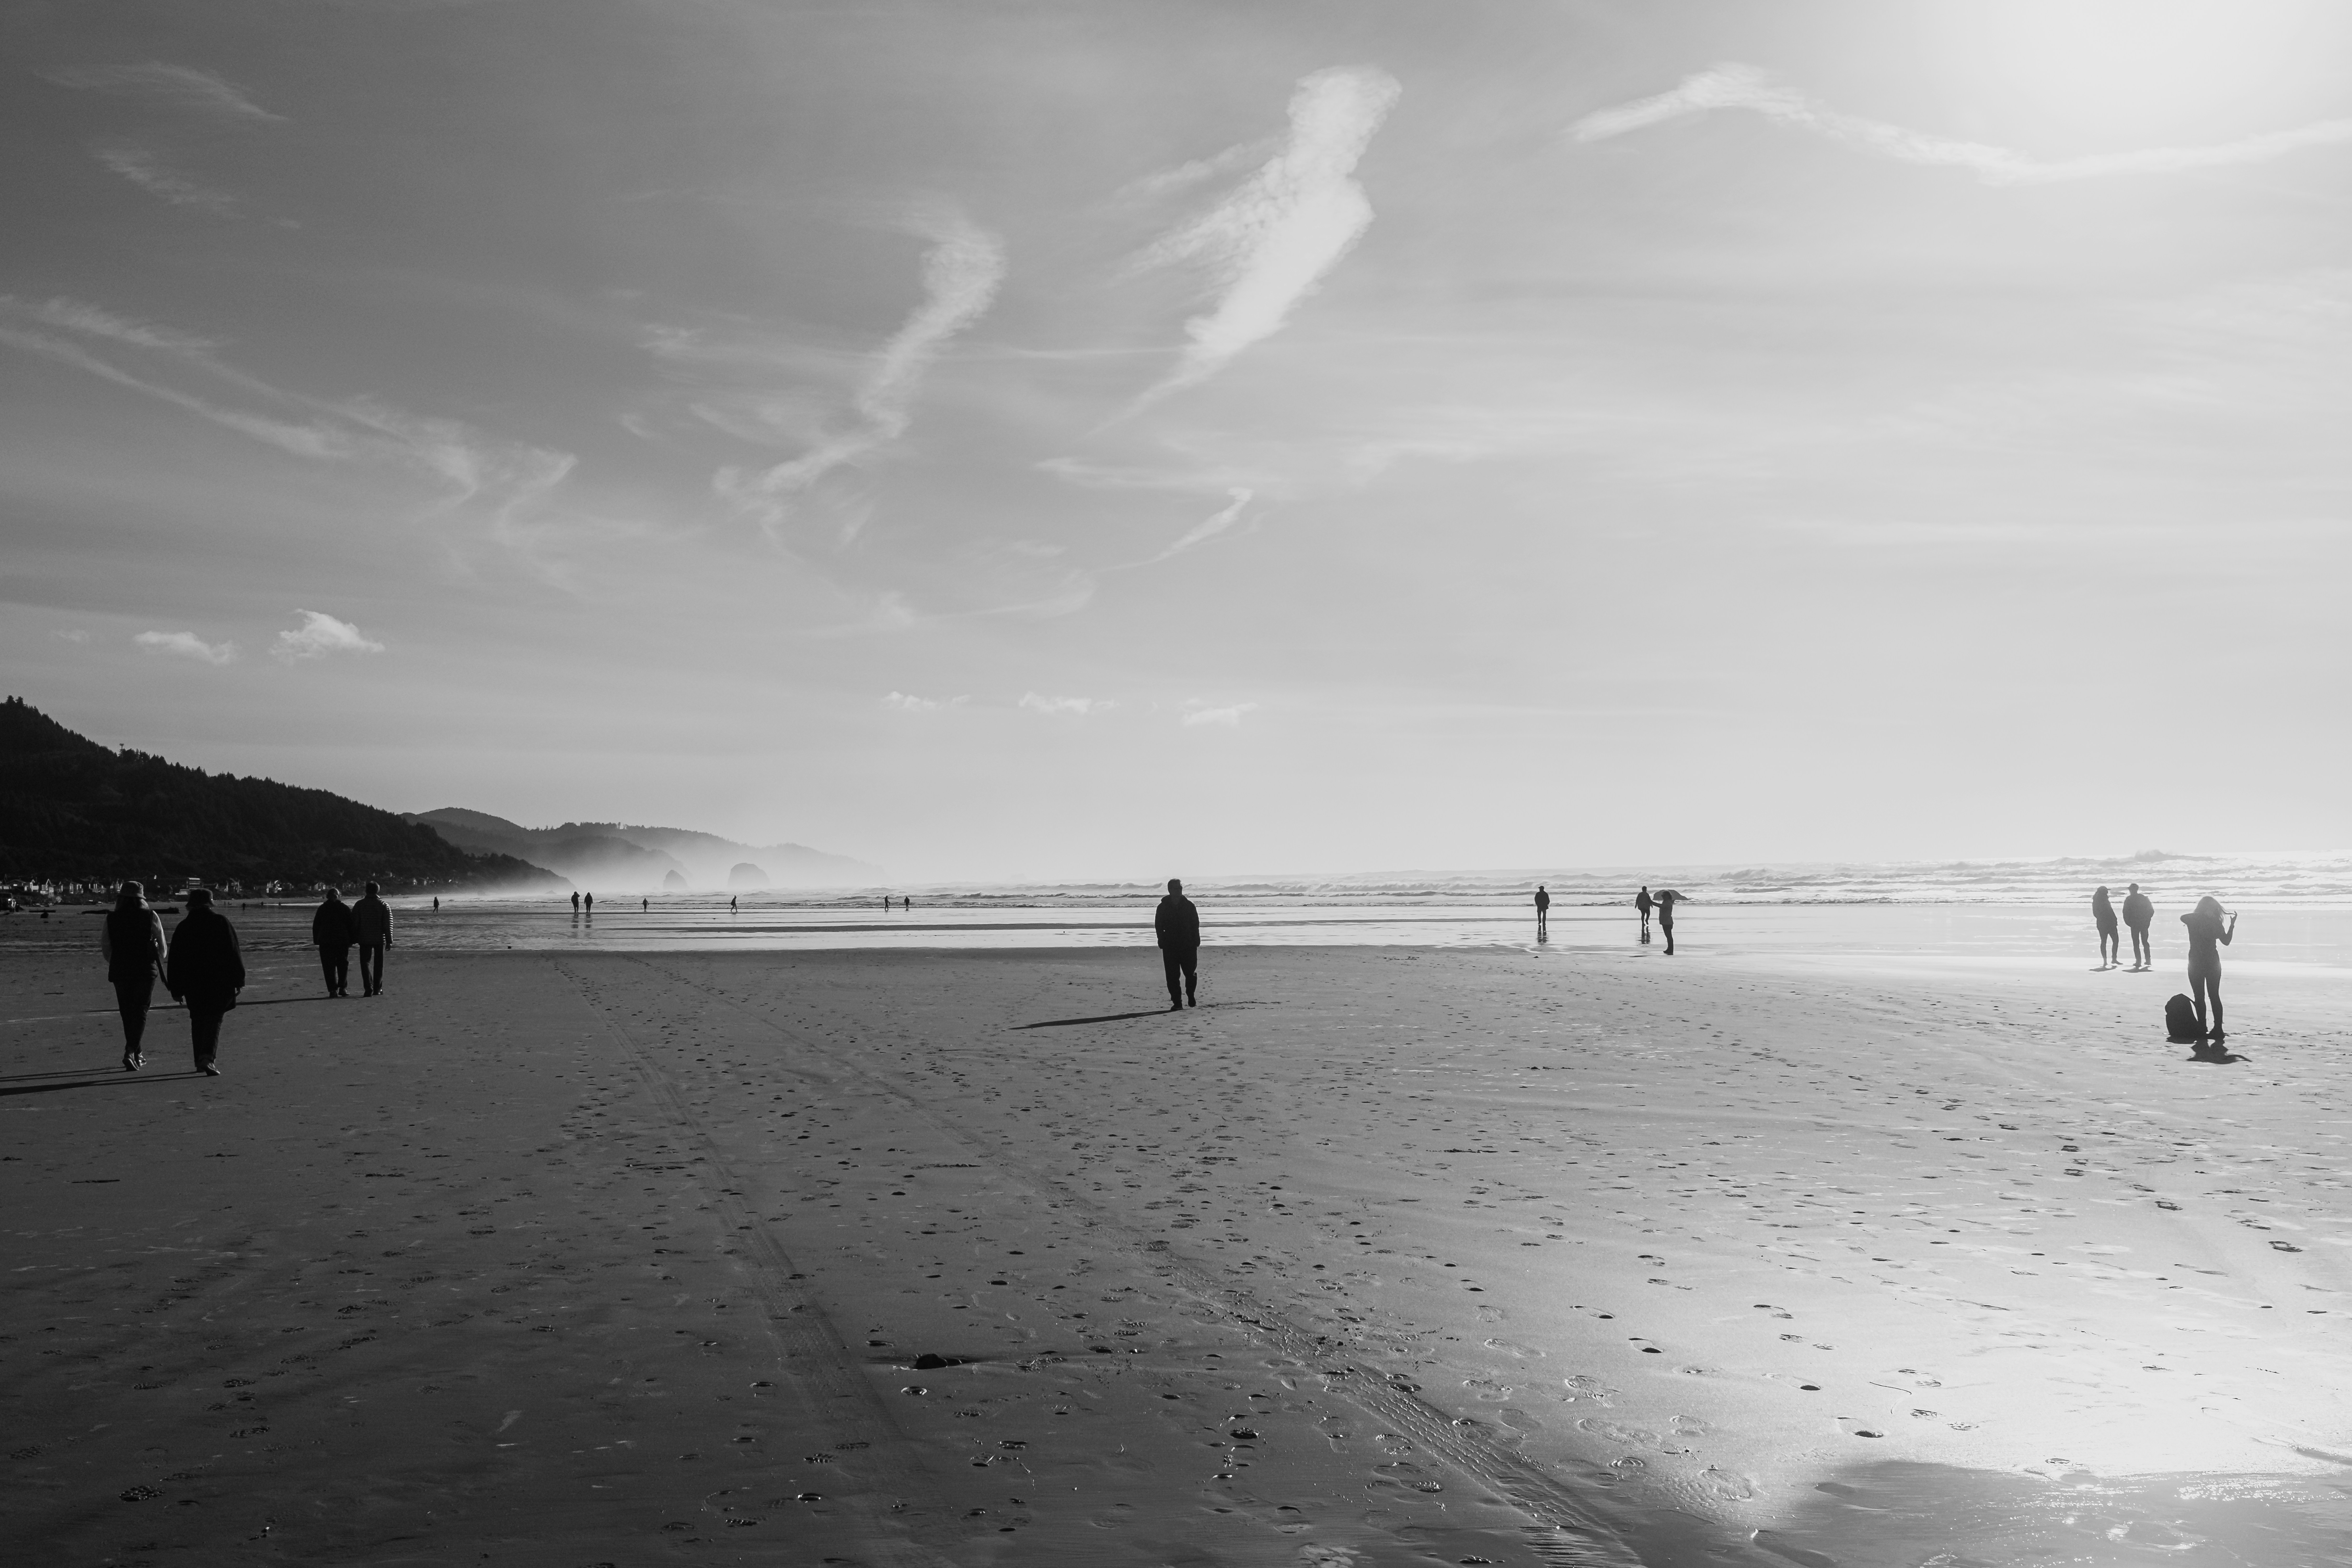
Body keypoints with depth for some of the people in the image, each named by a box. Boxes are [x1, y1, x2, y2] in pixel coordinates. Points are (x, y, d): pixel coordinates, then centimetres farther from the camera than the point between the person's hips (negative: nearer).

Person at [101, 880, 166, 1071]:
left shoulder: (111, 919, -1)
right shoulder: (151, 917, -4)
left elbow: (105, 949, 2)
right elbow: (162, 947, 2)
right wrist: (157, 963, 22)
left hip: (120, 971, 2)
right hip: (146, 971, -2)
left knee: (128, 1013, 13)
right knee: (140, 1013, 2)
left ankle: (137, 1055, 20)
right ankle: (131, 1052, -17)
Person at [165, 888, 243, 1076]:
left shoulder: (183, 928, 3)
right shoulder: (222, 923, -4)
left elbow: (175, 961, 6)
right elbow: (234, 953, -6)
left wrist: (176, 990, 11)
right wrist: (239, 980, 0)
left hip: (193, 983, 2)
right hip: (220, 982, -2)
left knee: (198, 1021, 15)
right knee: (214, 1019, -1)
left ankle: (200, 1061, 18)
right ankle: (208, 1056, -21)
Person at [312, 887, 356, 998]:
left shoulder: (322, 909, 5)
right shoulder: (345, 908, 1)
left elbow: (316, 926, 8)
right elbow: (351, 925, 1)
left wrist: (316, 940, 14)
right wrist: (352, 940, 6)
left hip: (325, 941, 0)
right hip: (342, 941, 0)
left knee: (329, 967, 3)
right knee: (343, 964, 10)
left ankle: (333, 990, -4)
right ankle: (343, 988, 0)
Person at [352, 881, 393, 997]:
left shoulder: (359, 905, -1)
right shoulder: (384, 906, -2)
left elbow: (354, 923, 0)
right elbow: (388, 925, -3)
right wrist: (389, 941, 0)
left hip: (365, 939, 0)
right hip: (380, 939, 0)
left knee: (365, 963, 3)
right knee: (379, 964, 11)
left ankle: (369, 988, -10)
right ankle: (378, 989, 13)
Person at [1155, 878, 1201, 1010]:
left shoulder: (1189, 906, 5)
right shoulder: (1163, 908, 3)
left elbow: (1196, 924, 7)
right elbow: (1158, 926, 5)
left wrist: (1195, 942, -3)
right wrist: (1163, 942, -6)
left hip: (1188, 946, 0)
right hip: (1170, 947, 0)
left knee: (1191, 973, -2)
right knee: (1173, 976, -3)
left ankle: (1191, 995, 25)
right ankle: (1177, 1003, 3)